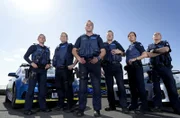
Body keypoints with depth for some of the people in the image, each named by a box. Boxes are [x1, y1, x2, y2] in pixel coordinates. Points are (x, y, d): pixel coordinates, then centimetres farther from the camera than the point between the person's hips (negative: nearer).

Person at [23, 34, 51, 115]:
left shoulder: (47, 49, 18)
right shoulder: (33, 47, 5)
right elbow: (25, 56, 2)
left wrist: (49, 64, 1)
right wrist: (31, 63, -15)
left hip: (43, 70, 5)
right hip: (34, 69, -4)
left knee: (42, 90, 6)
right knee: (31, 89, -6)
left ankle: (43, 107, 14)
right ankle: (27, 109, -2)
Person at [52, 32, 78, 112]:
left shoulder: (70, 46, 3)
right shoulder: (57, 48, 21)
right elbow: (54, 58, 27)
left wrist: (73, 65, -11)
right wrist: (55, 65, 11)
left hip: (67, 69, -6)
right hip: (58, 70, 6)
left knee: (68, 88, -5)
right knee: (59, 87, 9)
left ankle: (69, 106, 3)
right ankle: (60, 105, 20)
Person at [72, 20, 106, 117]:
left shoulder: (97, 37, 17)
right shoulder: (81, 38, 20)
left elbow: (103, 51, 8)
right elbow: (74, 50, 12)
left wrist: (98, 58, -13)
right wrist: (79, 58, -8)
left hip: (94, 62, 0)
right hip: (83, 63, 1)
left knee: (96, 86, -2)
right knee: (82, 86, 0)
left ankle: (97, 109, 6)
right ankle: (81, 109, 6)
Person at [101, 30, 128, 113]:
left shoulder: (116, 43, 18)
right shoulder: (103, 45, 18)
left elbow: (124, 54, 16)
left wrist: (119, 51, -5)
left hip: (116, 66, -1)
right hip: (107, 67, 1)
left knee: (121, 85, -9)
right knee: (109, 86, 3)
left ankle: (124, 106, -8)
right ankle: (112, 106, 12)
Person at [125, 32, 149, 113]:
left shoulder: (138, 44, 7)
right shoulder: (129, 47, 26)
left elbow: (145, 54, -4)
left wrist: (135, 59, -15)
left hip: (136, 66, -7)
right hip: (130, 67, 7)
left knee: (140, 86, -11)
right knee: (132, 86, 5)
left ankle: (144, 105, -8)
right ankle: (134, 105, 10)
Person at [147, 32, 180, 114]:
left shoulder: (165, 43, 15)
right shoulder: (150, 46, 20)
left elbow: (166, 49, -9)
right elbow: (149, 55, 0)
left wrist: (154, 51, -1)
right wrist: (160, 52, -8)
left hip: (165, 67, -2)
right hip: (155, 69, 2)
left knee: (171, 87, -7)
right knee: (156, 88, 1)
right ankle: (157, 106, 5)